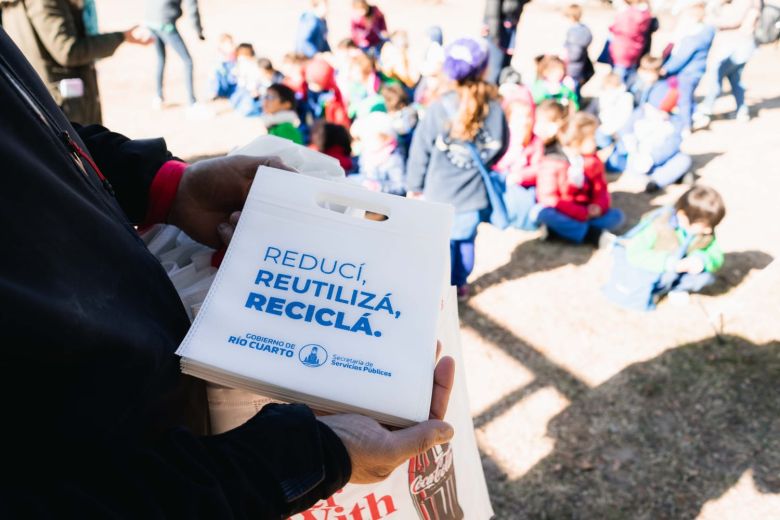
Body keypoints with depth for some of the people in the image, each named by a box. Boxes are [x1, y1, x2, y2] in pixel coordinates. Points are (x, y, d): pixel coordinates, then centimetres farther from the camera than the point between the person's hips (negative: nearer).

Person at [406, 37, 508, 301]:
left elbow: (420, 150, -9)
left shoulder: (439, 109, -17)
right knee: (466, 239, 22)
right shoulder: (494, 108, -10)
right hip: (474, 193, 3)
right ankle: (460, 285, 39)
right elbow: (499, 148, 4)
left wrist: (413, 186, 3)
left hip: (439, 194, -2)